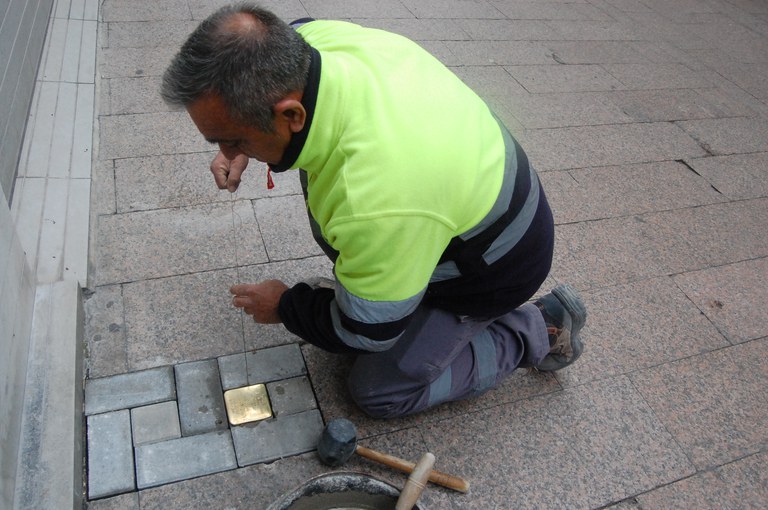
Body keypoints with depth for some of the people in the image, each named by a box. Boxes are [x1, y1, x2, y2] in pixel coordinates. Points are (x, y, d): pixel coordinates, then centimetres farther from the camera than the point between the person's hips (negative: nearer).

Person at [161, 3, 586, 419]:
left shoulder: (377, 204, -44)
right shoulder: (313, 36, -22)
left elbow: (366, 331, -25)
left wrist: (284, 307, -6)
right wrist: (239, 144, -8)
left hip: (486, 270, -7)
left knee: (381, 393, 5)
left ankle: (538, 331, 11)